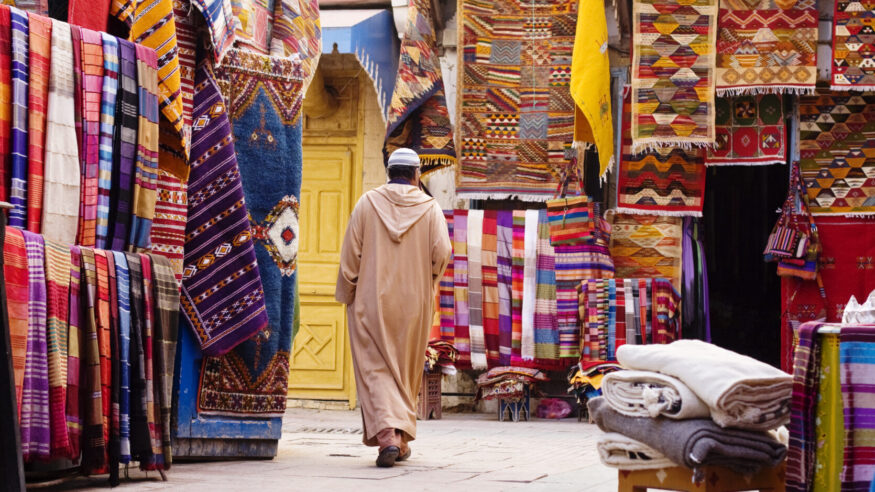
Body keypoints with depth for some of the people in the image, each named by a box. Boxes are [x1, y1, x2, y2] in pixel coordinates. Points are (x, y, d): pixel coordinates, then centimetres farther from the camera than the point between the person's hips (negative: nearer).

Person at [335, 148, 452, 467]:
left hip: (372, 301, -1)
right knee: (407, 371, 15)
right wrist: (427, 280, 8)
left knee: (375, 369, -3)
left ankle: (387, 434, -22)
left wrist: (346, 293, 6)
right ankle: (402, 439, 20)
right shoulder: (430, 207, 1)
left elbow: (350, 252, -4)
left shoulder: (367, 203, 0)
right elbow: (442, 252, -11)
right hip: (414, 302, 1)